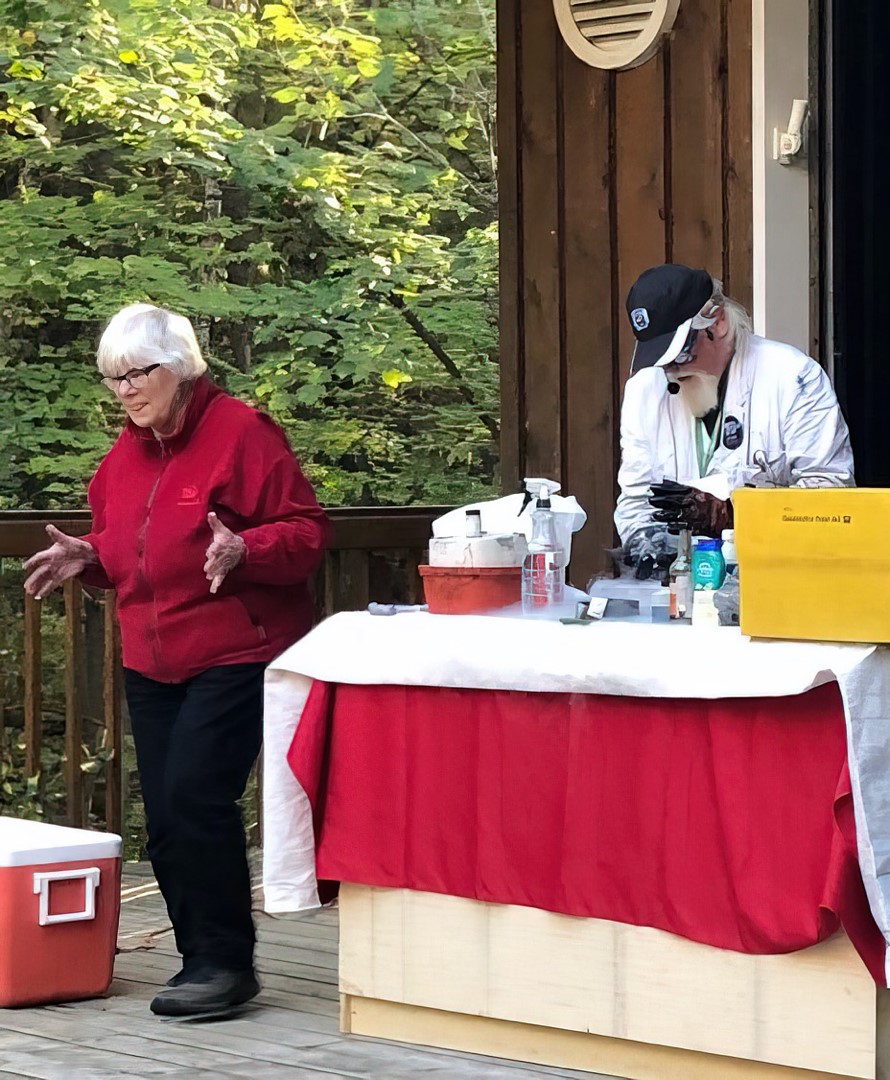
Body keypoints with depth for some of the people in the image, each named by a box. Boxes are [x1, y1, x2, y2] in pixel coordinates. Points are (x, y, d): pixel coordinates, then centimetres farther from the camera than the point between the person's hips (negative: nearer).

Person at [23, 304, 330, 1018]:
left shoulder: (241, 433, -10)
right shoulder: (125, 453, 13)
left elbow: (305, 531, -11)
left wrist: (242, 552, -27)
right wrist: (87, 559, 6)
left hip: (234, 656, -8)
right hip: (152, 664, 8)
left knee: (195, 794, -18)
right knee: (166, 820, 5)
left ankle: (227, 961, -10)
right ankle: (201, 960, 14)